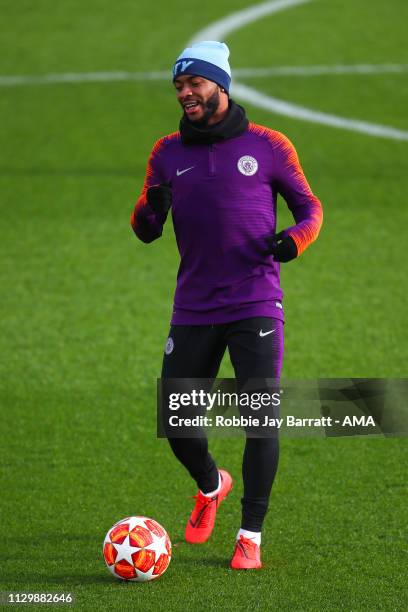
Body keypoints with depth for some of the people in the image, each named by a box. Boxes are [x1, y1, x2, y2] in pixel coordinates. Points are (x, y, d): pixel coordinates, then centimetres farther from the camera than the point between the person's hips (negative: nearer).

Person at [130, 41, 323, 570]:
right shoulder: (168, 153, 8)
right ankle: (210, 486, 36)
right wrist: (151, 208, -15)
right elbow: (145, 230, 9)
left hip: (256, 305, -3)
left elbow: (309, 206, 9)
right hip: (193, 309, 3)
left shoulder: (268, 146, 1)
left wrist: (294, 239, -13)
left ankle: (251, 537, -1)